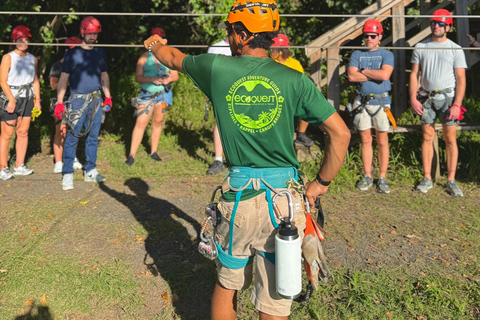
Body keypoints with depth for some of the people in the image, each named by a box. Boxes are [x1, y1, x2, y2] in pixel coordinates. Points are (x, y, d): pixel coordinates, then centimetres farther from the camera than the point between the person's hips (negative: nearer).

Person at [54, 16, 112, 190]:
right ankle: (67, 174, -1)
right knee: (72, 137, -6)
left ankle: (90, 171, 18)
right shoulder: (72, 53, -2)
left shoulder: (100, 53, 11)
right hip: (78, 99, -4)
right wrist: (59, 102, -10)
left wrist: (108, 97, 13)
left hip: (96, 100, 5)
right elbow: (63, 78, -3)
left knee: (93, 136, 9)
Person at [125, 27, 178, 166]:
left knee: (158, 122, 8)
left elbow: (175, 76, 8)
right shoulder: (145, 57, 3)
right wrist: (151, 79, -20)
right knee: (140, 123, -8)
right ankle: (131, 155, -5)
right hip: (147, 94, -2)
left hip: (163, 94, 2)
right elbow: (138, 77, -3)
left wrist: (168, 79, -15)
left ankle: (153, 151, 21)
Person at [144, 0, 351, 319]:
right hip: (284, 200, 0)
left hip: (238, 196, 1)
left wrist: (155, 44, 42)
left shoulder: (217, 68, -1)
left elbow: (174, 58, 20)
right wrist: (321, 183, 6)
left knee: (226, 286, 24)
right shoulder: (295, 80, -4)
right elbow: (341, 133, -5)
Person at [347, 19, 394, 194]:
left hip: (381, 101, -2)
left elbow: (385, 74, -17)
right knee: (366, 140, 8)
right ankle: (367, 176, 18)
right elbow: (351, 76, -9)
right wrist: (375, 75, -9)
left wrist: (364, 71, -7)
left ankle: (382, 178, 10)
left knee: (382, 141, 2)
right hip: (362, 101, 2)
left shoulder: (386, 54, 3)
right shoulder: (357, 54, 8)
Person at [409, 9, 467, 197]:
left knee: (450, 139, -2)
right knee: (427, 137, 3)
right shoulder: (421, 47, 9)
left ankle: (451, 181, 3)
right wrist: (413, 99, -2)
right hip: (427, 98, 2)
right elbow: (414, 74, 9)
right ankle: (427, 179, 10)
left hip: (447, 97, -2)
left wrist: (457, 105, -11)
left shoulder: (455, 49, 2)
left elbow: (461, 79, -1)